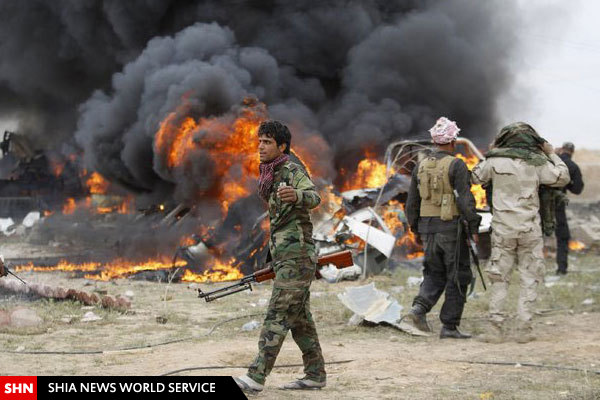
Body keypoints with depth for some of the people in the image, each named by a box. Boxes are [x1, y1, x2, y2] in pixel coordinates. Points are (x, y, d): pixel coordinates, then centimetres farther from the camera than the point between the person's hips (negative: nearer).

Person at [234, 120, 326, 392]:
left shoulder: (292, 172, -11)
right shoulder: (271, 178, 17)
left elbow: (313, 197, -31)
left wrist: (295, 195, -54)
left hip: (297, 258, -10)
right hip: (284, 258, 10)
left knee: (277, 316, -12)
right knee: (299, 318, 11)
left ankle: (256, 376, -15)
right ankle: (315, 375, 17)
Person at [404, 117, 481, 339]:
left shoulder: (421, 166, 8)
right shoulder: (456, 165, -10)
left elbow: (412, 203, 11)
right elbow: (465, 199, -17)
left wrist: (416, 229, 21)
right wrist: (474, 227, -12)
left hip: (428, 228, 5)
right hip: (452, 227, -5)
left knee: (435, 274, 17)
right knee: (458, 277, 4)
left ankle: (419, 308, -7)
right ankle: (449, 326, 3)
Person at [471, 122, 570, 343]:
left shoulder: (495, 161, -3)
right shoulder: (537, 163, -4)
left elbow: (476, 177, 13)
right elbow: (563, 178, 7)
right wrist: (551, 155, 18)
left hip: (503, 228, 1)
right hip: (530, 228, -1)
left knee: (499, 278, 7)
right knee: (529, 278, 7)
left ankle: (496, 327, 2)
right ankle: (524, 328, 2)